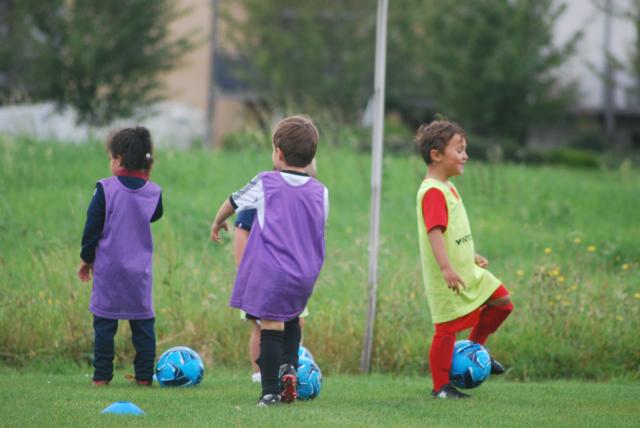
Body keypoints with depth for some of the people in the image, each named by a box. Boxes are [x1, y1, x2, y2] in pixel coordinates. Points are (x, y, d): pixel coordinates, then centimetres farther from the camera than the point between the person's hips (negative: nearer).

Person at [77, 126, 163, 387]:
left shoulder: (105, 189, -9)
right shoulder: (153, 192, -1)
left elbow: (92, 227, -5)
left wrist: (86, 258, 7)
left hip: (108, 266, -2)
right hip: (140, 271, 2)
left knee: (104, 321, 4)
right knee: (143, 322, 9)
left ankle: (102, 376, 3)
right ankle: (144, 375, 7)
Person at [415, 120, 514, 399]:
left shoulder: (447, 187, 14)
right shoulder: (432, 192, -19)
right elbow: (434, 231, -29)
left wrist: (472, 255, 33)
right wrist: (446, 268, -37)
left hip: (467, 271, 10)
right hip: (447, 280, -10)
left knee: (502, 301, 10)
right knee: (447, 329, -3)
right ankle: (441, 386, 6)